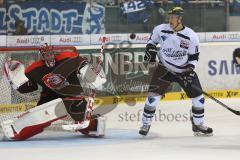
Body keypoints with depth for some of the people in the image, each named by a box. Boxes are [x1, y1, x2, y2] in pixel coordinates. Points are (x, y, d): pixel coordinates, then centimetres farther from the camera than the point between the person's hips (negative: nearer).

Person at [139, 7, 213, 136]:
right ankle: (146, 124, 1)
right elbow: (152, 40, 10)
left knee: (198, 97, 0)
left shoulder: (191, 36, -13)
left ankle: (198, 125, 18)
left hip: (185, 70, 1)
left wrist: (190, 70, -19)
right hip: (164, 68, -1)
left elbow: (194, 57, -7)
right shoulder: (161, 30, -10)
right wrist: (150, 50, -7)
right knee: (153, 95, -13)